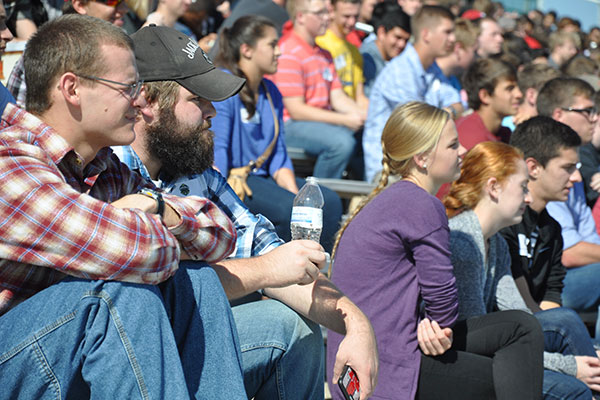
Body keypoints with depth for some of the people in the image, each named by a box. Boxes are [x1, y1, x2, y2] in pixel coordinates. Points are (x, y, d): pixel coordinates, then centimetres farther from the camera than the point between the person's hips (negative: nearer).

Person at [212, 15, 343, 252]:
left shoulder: (271, 92, 14)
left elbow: (278, 153, 11)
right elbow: (216, 149, -17)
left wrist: (296, 195, -5)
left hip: (261, 177, 8)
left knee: (329, 202, -11)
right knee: (287, 208, -31)